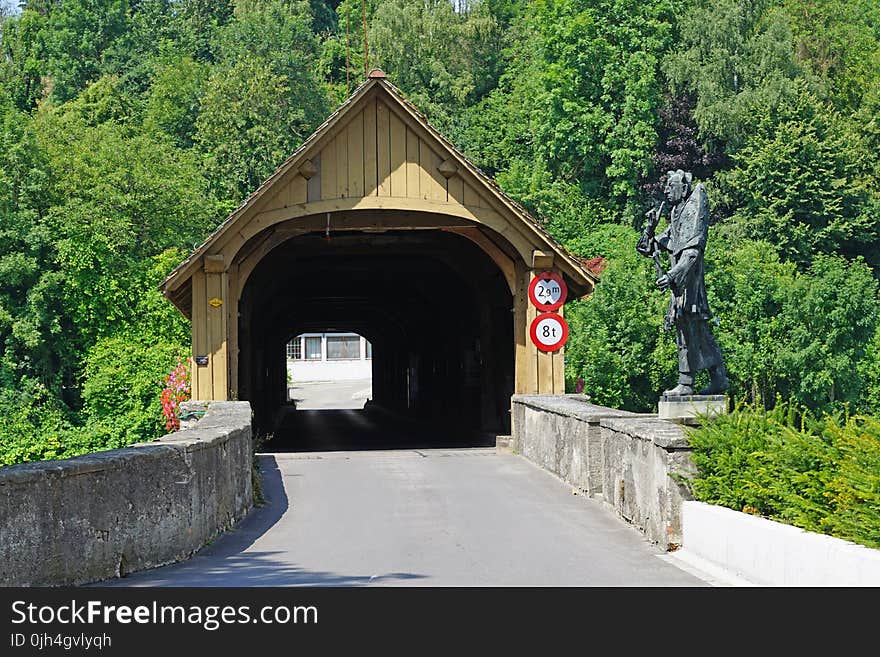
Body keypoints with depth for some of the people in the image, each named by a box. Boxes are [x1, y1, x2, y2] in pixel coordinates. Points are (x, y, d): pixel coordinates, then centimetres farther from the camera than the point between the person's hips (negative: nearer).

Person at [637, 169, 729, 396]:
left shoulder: (694, 209, -7)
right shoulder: (676, 213, 20)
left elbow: (693, 250, -18)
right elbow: (651, 247, 24)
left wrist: (673, 274, -26)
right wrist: (651, 227, 6)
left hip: (689, 276, -9)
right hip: (679, 278, 9)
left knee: (687, 325, -11)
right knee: (699, 331, 10)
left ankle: (686, 383, -12)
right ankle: (719, 378, 14)